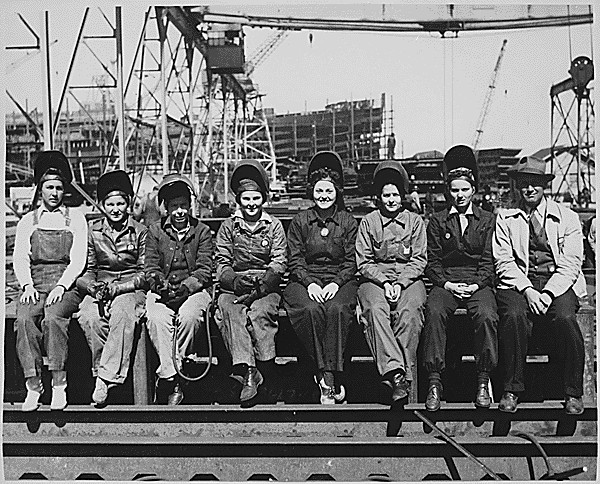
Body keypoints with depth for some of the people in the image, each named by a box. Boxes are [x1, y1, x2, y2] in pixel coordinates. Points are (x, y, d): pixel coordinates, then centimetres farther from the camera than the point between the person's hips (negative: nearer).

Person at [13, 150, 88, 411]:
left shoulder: (75, 219, 12)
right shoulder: (27, 222, 18)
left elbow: (78, 259, 1)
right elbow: (19, 258, 7)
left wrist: (60, 286, -15)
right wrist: (27, 286, -13)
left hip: (65, 286, -2)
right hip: (35, 286, 2)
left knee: (53, 317, -33)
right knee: (24, 319, -30)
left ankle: (59, 384, -27)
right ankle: (33, 385, -26)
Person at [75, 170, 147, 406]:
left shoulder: (141, 232, 4)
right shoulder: (92, 230, 11)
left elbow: (145, 273, 0)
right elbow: (87, 270, 10)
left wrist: (117, 288, -16)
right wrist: (93, 287, -14)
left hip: (131, 290, -2)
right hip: (99, 291, 2)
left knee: (122, 312, -36)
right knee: (89, 317, -31)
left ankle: (107, 376, -35)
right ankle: (100, 371, -21)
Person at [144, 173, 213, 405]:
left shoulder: (202, 231, 8)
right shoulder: (155, 230, 12)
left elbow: (205, 269, 0)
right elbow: (150, 268, 6)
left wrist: (186, 287, -18)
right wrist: (161, 286, -15)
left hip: (194, 289, -1)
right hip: (162, 290, 1)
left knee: (188, 317, -33)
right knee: (156, 318, -32)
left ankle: (166, 378, -21)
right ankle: (173, 380, -32)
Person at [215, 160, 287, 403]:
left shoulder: (274, 226, 10)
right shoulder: (228, 227, 13)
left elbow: (278, 265, 1)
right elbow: (221, 264, 6)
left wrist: (259, 288, -16)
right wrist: (236, 281, -16)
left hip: (266, 286, -1)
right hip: (234, 286, 1)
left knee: (259, 312, -33)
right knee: (228, 310, -32)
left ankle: (265, 368, -28)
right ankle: (247, 370, -42)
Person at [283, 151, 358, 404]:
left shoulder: (348, 222, 9)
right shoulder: (299, 221, 9)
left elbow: (351, 261, 4)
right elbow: (295, 260, 4)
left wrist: (336, 283, -13)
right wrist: (310, 283, -12)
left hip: (340, 281, 0)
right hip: (305, 281, 0)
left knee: (336, 309, -33)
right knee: (312, 310, -33)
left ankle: (328, 375, -31)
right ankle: (327, 378, -27)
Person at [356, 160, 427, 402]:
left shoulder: (415, 221, 14)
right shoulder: (368, 221, 13)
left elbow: (419, 261, 7)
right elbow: (363, 262, 7)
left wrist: (400, 283, -10)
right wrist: (384, 282, -10)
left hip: (408, 279, 0)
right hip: (375, 278, 0)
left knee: (409, 312, -33)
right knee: (376, 309, -34)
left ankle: (405, 374, -34)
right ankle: (395, 371, -44)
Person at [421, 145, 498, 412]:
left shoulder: (487, 220, 12)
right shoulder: (437, 221, 13)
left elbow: (488, 260, 6)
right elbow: (432, 262, 8)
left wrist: (476, 285, -10)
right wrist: (447, 284, -8)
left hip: (478, 283, 0)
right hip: (445, 282, 0)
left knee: (487, 316, -32)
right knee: (434, 312, -33)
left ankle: (483, 382, -19)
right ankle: (434, 382, -28)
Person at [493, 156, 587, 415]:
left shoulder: (567, 217, 9)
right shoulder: (505, 218, 11)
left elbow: (571, 264, 0)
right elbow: (504, 262, 1)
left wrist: (548, 293, -17)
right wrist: (528, 290, -15)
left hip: (559, 284, 0)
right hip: (519, 283, 0)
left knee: (565, 318, -31)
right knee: (514, 316, -32)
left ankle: (573, 393, -15)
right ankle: (511, 390, -19)